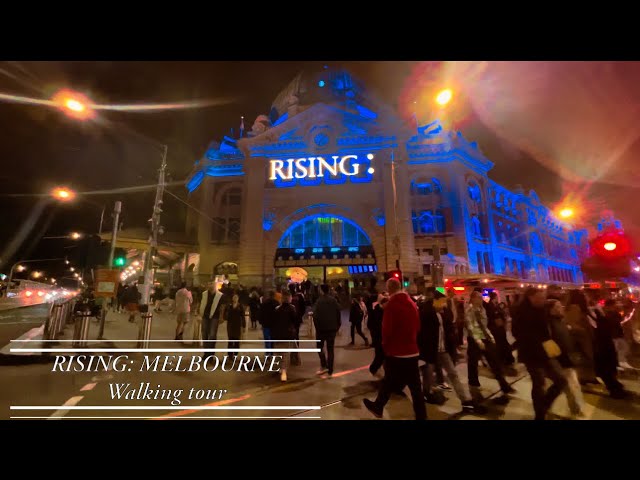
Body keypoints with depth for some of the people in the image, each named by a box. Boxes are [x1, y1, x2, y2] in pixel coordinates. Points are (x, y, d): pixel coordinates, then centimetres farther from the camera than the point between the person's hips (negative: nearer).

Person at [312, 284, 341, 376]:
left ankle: (324, 366, 5)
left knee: (320, 347, 15)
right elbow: (338, 314, 4)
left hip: (321, 328, -4)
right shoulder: (334, 300, 1)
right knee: (330, 349, 10)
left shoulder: (319, 301, -13)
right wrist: (337, 326, 11)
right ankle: (330, 370, 12)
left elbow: (315, 315, -17)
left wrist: (317, 326, -4)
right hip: (332, 328, 4)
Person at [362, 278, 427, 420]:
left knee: (389, 383, 12)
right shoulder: (412, 303, 3)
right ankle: (421, 415, 21)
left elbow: (387, 329, -16)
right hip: (412, 350, 5)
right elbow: (417, 327, 11)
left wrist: (385, 345, 2)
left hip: (395, 352, -5)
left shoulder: (390, 305, -17)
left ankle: (378, 407, 31)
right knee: (415, 385, 13)